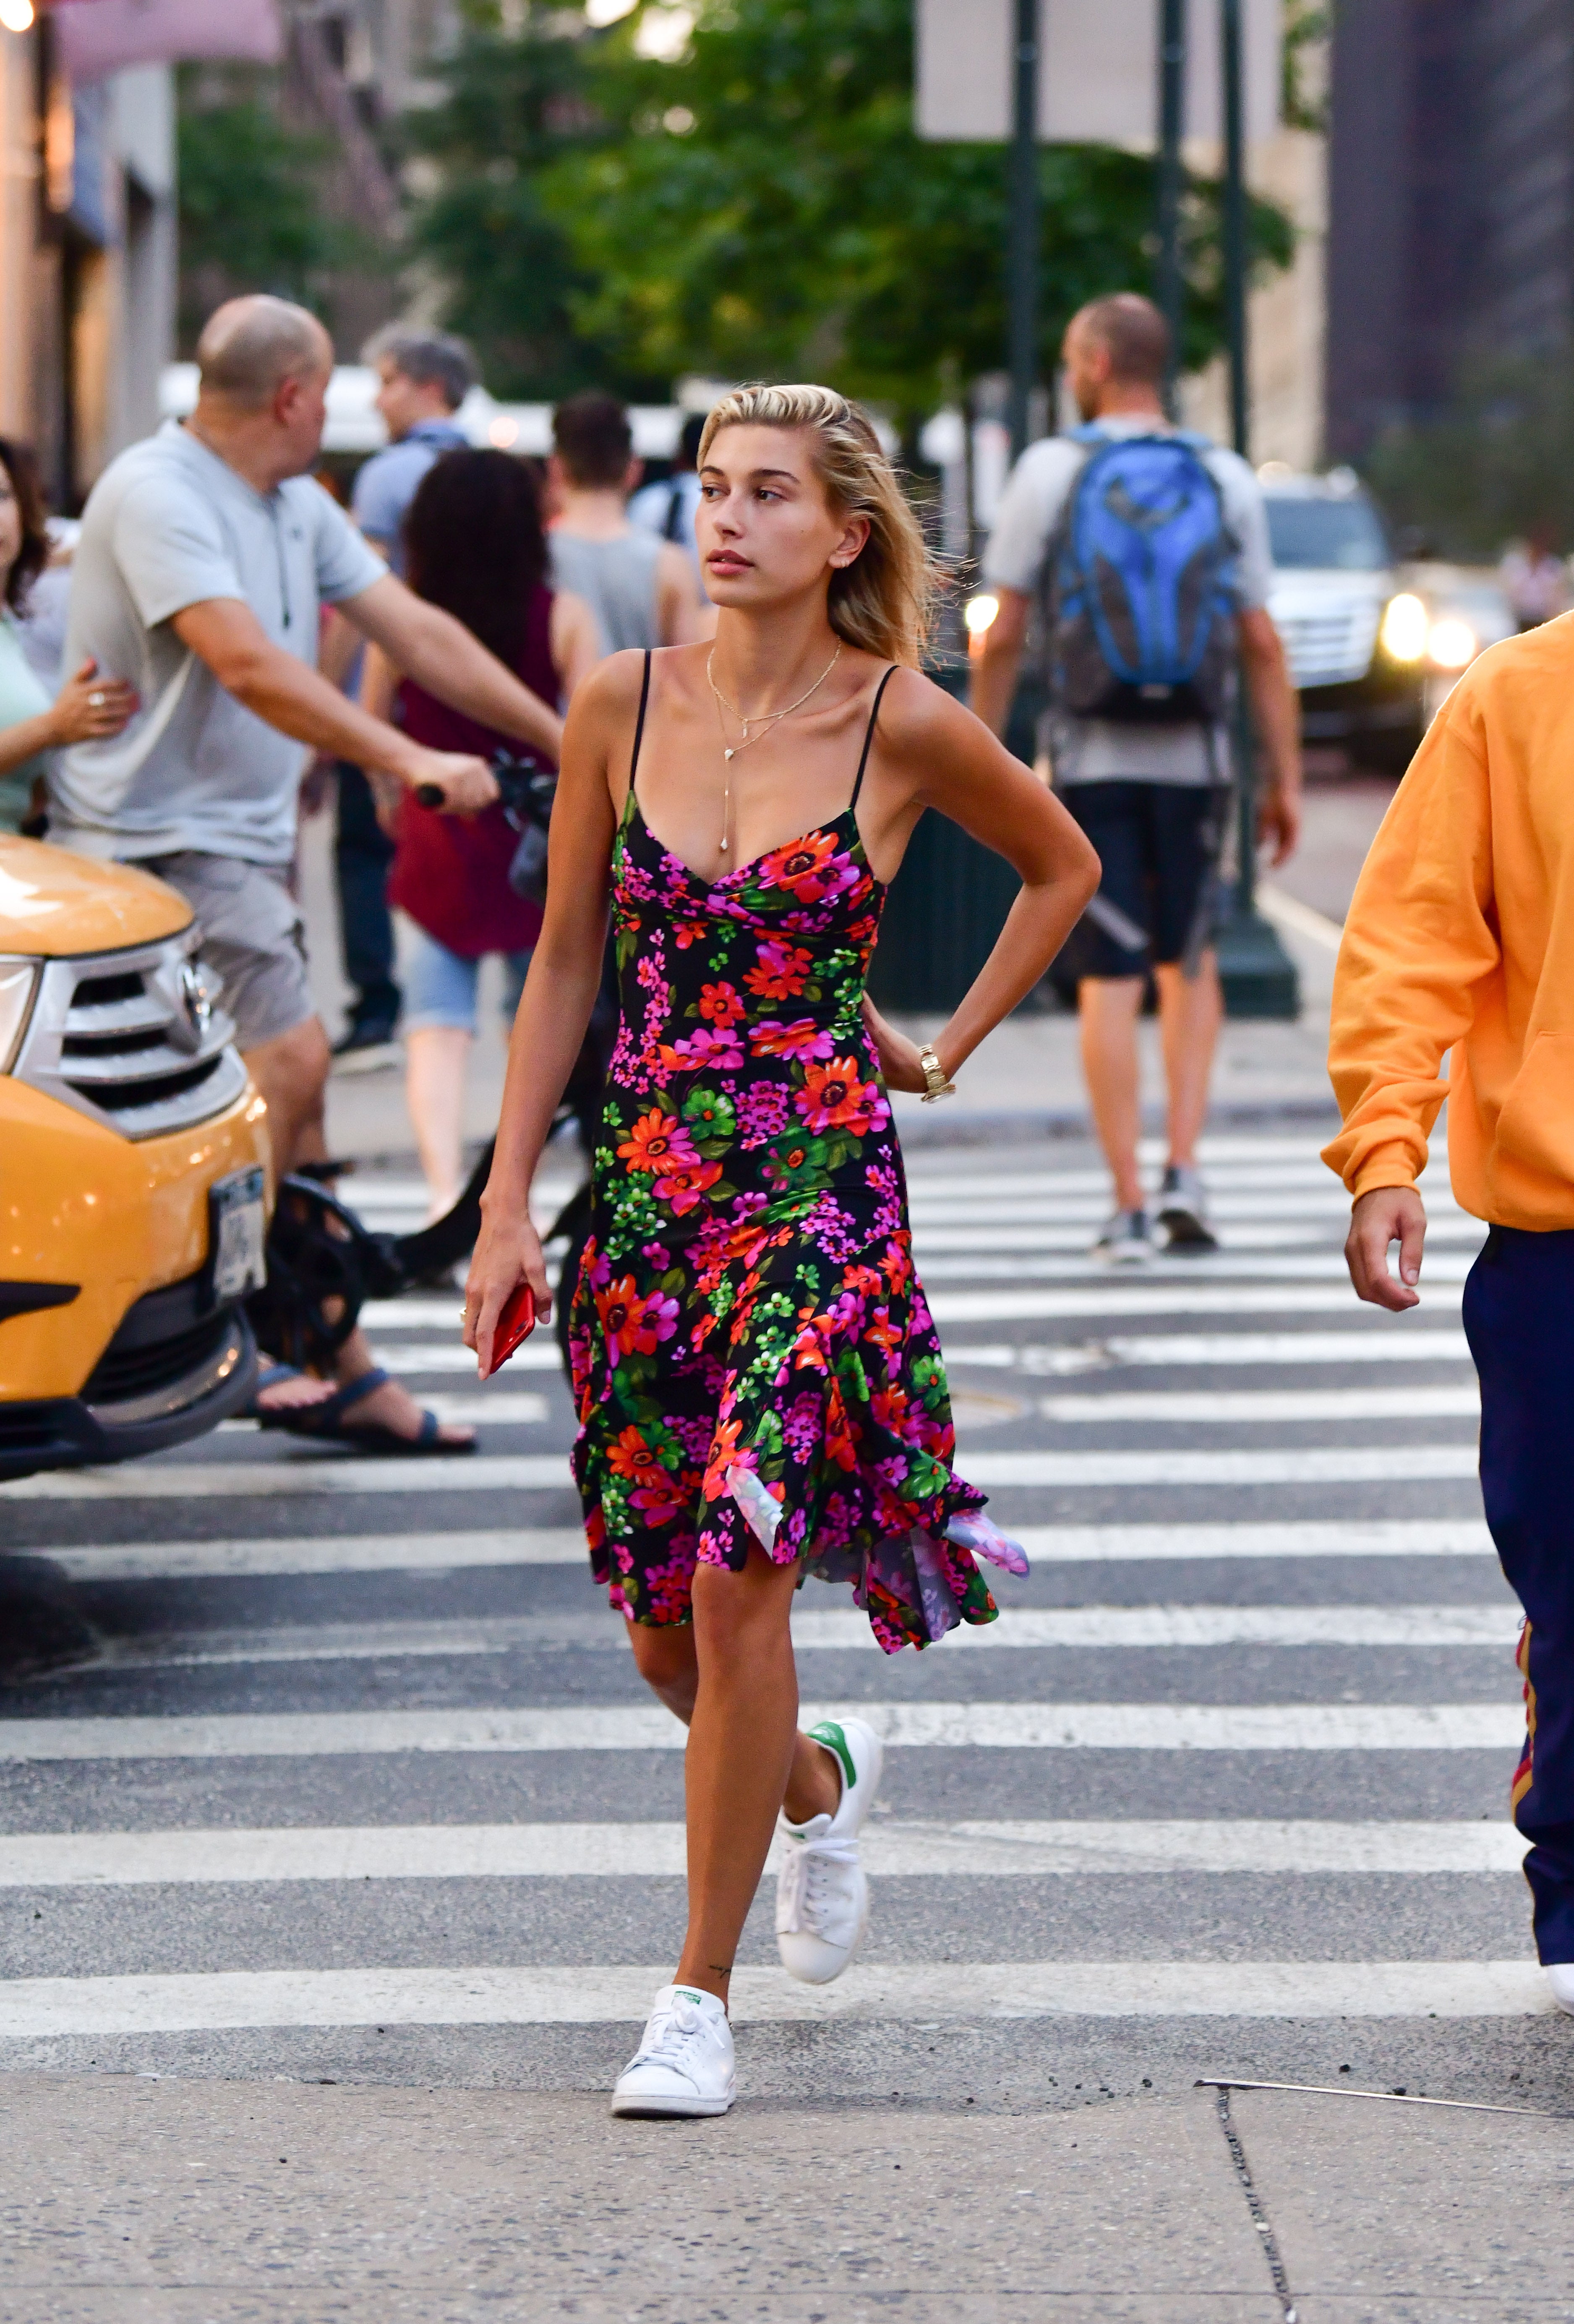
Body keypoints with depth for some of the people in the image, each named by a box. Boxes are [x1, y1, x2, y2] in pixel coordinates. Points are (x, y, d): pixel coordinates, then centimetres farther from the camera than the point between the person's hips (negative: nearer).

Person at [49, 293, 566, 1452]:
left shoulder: (298, 508, 12)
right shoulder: (157, 493, -17)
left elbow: (418, 631, 12)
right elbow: (248, 666, -28)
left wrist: (567, 741, 8)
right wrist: (409, 762, -32)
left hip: (248, 838, 10)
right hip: (162, 835, -10)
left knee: (291, 1093, 11)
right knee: (288, 1059, -19)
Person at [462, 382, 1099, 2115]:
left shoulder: (905, 726, -5)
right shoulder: (623, 706, 2)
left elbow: (1064, 868, 15)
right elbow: (565, 962, 8)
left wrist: (948, 1048, 10)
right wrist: (506, 1205, 5)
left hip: (821, 1188, -3)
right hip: (642, 1185, 3)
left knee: (738, 1578, -15)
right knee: (663, 1636, 9)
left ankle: (699, 1996, -3)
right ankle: (820, 1782, 43)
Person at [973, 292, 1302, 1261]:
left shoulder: (1051, 471, -2)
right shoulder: (1225, 479, 3)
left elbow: (1004, 636, -4)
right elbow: (1263, 645, 1)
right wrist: (1287, 779, 5)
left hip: (1089, 755, -2)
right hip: (1192, 757, 2)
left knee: (1110, 979, 2)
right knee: (1191, 963, 17)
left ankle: (1130, 1207, 0)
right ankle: (1185, 1171, 3)